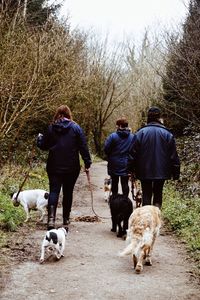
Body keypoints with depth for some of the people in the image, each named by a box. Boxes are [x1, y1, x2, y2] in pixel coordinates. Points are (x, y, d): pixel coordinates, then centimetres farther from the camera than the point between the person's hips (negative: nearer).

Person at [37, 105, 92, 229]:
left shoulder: (51, 128, 2)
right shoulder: (76, 128, -2)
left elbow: (43, 146, 9)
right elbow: (83, 147, -5)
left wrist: (39, 138, 29)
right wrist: (87, 163, 0)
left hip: (54, 167, 0)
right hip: (72, 167, 0)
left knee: (54, 191, -1)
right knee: (68, 192, 13)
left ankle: (51, 217, -20)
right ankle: (66, 218, 21)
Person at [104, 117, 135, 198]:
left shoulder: (113, 136, -12)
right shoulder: (132, 137, -3)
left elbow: (106, 149, -10)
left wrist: (109, 158, 8)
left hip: (114, 164, -2)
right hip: (126, 165, 2)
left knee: (114, 183, 11)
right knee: (125, 183, 7)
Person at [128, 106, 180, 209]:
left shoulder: (140, 133, -6)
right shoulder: (167, 134, -4)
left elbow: (132, 153, -3)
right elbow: (173, 155, -2)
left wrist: (131, 169, 6)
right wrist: (176, 172, 5)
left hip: (144, 171, 0)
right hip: (161, 172, 0)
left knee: (146, 195, 11)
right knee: (158, 195, 11)